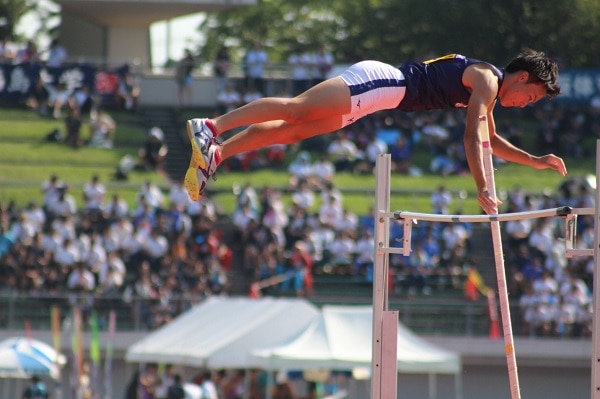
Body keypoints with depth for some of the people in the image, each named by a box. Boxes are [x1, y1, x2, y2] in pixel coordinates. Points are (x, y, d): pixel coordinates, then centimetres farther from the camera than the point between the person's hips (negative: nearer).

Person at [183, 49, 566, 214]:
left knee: (293, 130, 1)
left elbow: (492, 140, 36)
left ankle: (215, 154, -6)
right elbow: (473, 136, -17)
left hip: (386, 95, 9)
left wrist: (535, 161, 29)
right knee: (296, 109, -21)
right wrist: (482, 189, -22)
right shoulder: (487, 79, -7)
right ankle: (211, 126, -30)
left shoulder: (488, 91, 22)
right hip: (382, 81, -9)